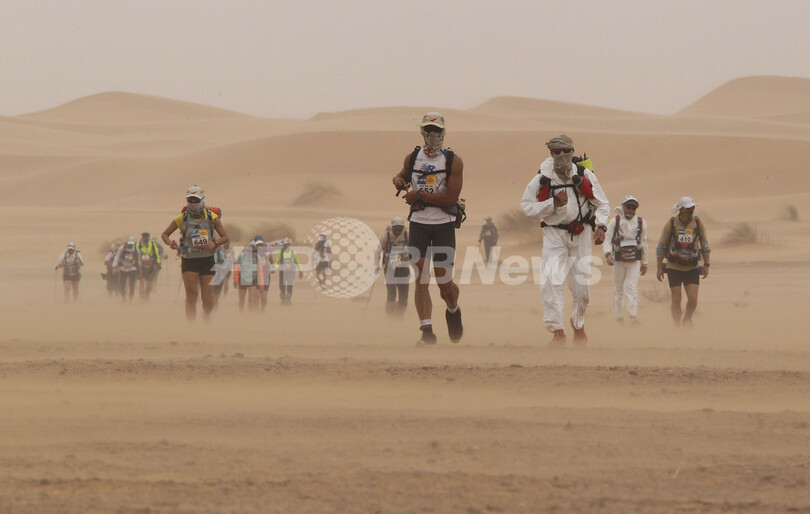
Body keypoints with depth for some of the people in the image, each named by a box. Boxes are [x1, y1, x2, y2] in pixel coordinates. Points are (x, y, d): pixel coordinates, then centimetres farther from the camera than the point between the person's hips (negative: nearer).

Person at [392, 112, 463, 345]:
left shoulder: (454, 161, -4)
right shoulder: (412, 158, 7)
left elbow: (451, 197, -13)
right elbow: (403, 175, 28)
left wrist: (419, 196, -14)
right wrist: (398, 180, 3)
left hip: (444, 224, -2)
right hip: (418, 223, 2)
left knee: (444, 281, 0)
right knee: (421, 278, -8)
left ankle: (453, 310, 32)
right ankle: (426, 328, -9)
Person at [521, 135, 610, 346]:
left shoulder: (584, 175, -2)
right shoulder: (542, 178, -5)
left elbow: (602, 204, 6)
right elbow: (527, 206, -4)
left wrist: (601, 226, -10)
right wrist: (553, 204, -17)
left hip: (580, 235, 1)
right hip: (554, 235, -1)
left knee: (581, 285, 3)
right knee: (550, 282, -17)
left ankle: (578, 325, 29)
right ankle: (557, 331, -11)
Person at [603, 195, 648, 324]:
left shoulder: (641, 223, 7)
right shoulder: (615, 222, 0)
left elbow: (644, 243, 15)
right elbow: (607, 240, -3)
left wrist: (644, 263, 17)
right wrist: (608, 254, -23)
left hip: (635, 261, 0)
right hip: (619, 260, 0)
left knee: (632, 288, -13)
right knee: (618, 289, 6)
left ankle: (633, 316, -19)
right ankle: (618, 316, 16)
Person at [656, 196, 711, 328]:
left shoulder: (698, 224, -4)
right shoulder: (670, 224, -8)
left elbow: (705, 246, 7)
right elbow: (661, 247, -1)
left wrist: (706, 265, 1)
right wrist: (659, 268, -3)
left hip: (692, 268, 1)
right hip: (674, 268, -1)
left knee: (693, 299, -7)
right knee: (676, 300, -2)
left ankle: (687, 318, 22)